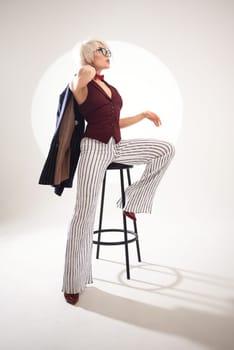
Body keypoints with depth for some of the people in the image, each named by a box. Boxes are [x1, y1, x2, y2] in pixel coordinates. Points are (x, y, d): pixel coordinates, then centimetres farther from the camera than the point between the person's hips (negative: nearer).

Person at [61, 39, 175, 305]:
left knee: (166, 150, -2)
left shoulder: (111, 88, 20)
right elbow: (85, 72, -25)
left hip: (118, 147, 7)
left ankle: (132, 200, 5)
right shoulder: (81, 84, 0)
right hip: (94, 148, -7)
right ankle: (73, 282, 6)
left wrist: (144, 114, 19)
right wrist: (86, 73, -3)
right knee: (84, 213, -7)